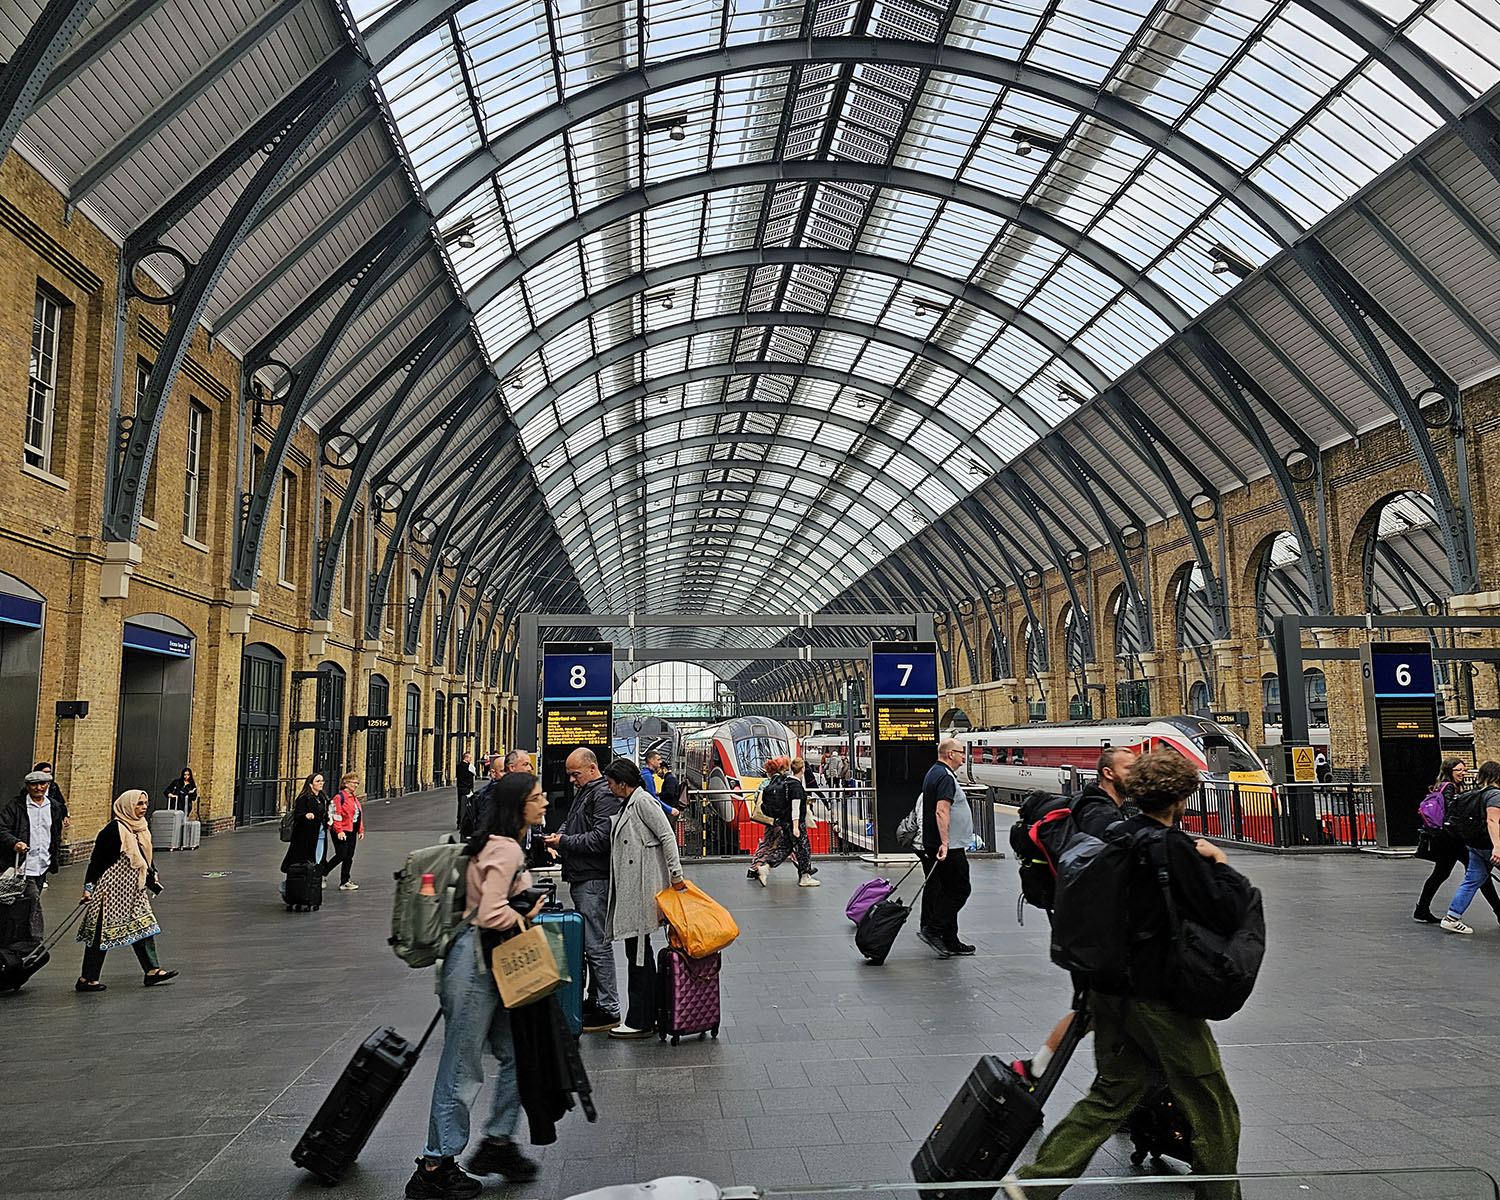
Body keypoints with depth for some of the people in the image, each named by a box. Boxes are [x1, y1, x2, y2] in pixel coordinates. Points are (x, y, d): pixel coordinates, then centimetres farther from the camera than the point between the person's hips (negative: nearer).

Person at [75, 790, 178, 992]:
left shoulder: (143, 828, 8)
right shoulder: (114, 829, -17)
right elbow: (96, 859, -15)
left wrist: (152, 878, 22)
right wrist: (88, 887, -16)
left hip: (134, 889, 9)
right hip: (112, 888, -9)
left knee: (144, 926, 9)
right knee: (102, 931, 0)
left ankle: (152, 971, 14)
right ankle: (86, 979, 12)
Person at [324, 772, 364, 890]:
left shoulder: (354, 797, 16)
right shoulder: (339, 797, -11)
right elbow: (335, 815, -17)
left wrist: (361, 830, 16)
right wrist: (339, 831, -22)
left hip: (352, 832, 8)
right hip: (341, 832, -8)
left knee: (349, 857, 8)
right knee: (341, 856, -10)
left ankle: (344, 882, 13)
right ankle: (322, 874, 11)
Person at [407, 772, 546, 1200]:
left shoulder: (505, 846, 12)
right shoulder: (506, 850, -20)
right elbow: (491, 915, -27)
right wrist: (527, 917, -12)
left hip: (493, 965, 10)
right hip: (475, 964, -10)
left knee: (515, 1054, 16)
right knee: (462, 1068, 2)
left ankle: (497, 1143, 29)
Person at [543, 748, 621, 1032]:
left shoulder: (604, 795, -13)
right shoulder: (583, 793, 20)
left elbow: (601, 838, -22)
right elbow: (571, 826, 30)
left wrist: (565, 841, -14)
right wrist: (558, 836, 8)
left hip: (594, 881, -10)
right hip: (581, 879, 10)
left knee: (597, 945, -7)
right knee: (589, 943, 16)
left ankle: (609, 1010, -2)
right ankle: (595, 999, 25)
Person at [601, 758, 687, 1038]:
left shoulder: (643, 801, -12)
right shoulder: (627, 805, 17)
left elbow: (667, 836, -17)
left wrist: (676, 875, -19)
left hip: (641, 889, -10)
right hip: (630, 889, 10)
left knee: (638, 952, -4)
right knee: (638, 952, 14)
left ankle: (640, 1021, 3)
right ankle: (648, 1016, 22)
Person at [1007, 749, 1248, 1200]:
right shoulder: (1176, 849, -18)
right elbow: (1225, 915, -17)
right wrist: (1223, 866, -2)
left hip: (1108, 989, 8)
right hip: (1159, 998, -8)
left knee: (1112, 1093, 15)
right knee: (1212, 1107, 13)